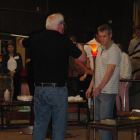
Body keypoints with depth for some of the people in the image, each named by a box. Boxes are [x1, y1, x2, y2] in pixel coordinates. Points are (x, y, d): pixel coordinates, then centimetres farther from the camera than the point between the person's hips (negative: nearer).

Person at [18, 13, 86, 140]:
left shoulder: (35, 39, 5)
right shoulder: (63, 40, -10)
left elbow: (21, 43, 26)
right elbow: (83, 58, -3)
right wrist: (81, 48, 18)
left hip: (39, 88, 5)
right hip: (58, 89, -5)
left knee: (39, 125, 13)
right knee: (59, 127, 3)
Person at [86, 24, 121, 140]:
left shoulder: (114, 50, -12)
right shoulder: (100, 49, 16)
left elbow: (110, 71, -21)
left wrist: (100, 88, -28)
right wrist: (91, 87, 18)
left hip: (108, 91, -9)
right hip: (98, 91, 9)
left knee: (105, 121, -7)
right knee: (98, 120, 13)